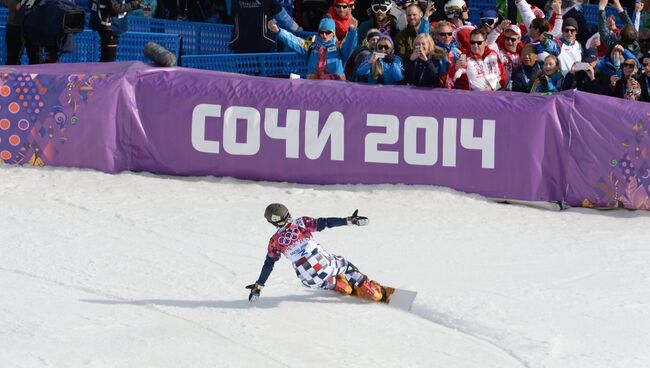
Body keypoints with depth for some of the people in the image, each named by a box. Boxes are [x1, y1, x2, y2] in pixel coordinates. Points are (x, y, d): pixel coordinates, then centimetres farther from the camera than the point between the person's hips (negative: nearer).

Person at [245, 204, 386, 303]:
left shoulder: (275, 242, 1)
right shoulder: (300, 223, -4)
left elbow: (268, 264, 6)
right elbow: (324, 223, -9)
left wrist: (258, 286, 15)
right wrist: (349, 220, -8)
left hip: (310, 282, 2)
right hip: (326, 267, -2)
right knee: (346, 266, 25)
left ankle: (339, 286, 23)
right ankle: (376, 292, 22)